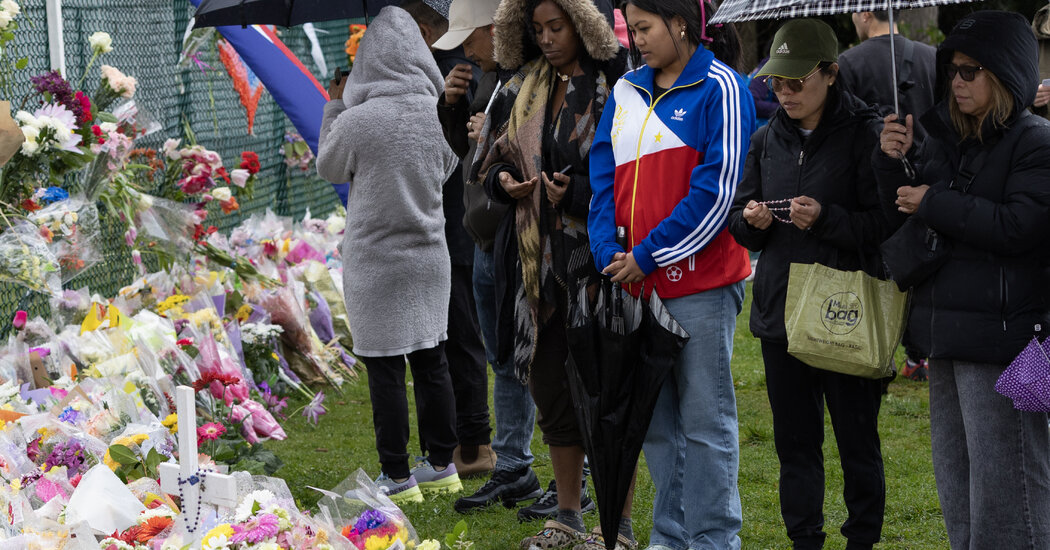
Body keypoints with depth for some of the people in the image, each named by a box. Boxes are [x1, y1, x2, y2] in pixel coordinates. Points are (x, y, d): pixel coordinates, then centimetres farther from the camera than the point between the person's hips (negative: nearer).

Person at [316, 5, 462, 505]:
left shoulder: (355, 121, -17)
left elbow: (327, 169, 2)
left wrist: (335, 104, 11)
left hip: (376, 263, -5)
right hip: (430, 257, 5)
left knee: (385, 370, 3)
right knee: (432, 361, 13)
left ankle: (397, 478, 9)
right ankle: (441, 466, 23)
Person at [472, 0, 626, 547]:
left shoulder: (614, 88, -10)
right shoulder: (519, 90, 11)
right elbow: (489, 159, 20)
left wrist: (577, 193, -18)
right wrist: (504, 181, -2)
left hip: (595, 255, -6)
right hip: (534, 255, 6)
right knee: (550, 383, 13)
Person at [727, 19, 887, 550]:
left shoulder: (863, 133, -7)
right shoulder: (767, 139, 11)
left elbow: (885, 224, -11)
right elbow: (737, 220, 16)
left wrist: (826, 218, -23)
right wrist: (751, 220, -6)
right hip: (780, 308, 5)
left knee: (856, 437, 4)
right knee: (794, 438, 12)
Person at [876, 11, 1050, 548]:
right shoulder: (942, 139, 12)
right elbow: (902, 218, 16)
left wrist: (935, 204, -13)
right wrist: (892, 161, -2)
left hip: (1002, 337, -8)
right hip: (946, 332, 8)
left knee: (1002, 484, -6)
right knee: (955, 479, 17)